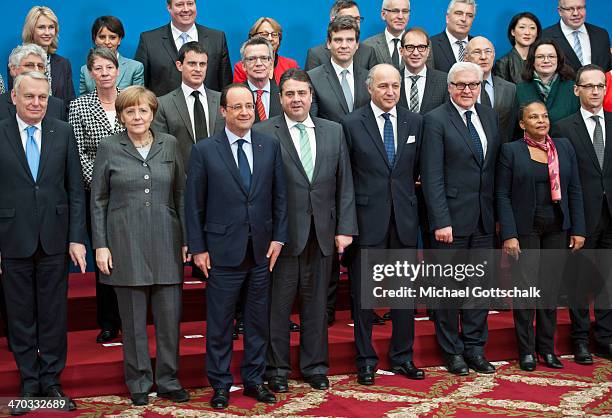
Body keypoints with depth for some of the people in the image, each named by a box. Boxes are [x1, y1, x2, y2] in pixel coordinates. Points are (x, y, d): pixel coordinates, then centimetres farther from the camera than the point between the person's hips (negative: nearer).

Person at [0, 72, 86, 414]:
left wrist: (77, 238, -3)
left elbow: (76, 189, 3)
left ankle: (52, 381, 20)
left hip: (55, 240, 1)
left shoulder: (63, 132, 3)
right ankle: (29, 383, 21)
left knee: (54, 314, 7)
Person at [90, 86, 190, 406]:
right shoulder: (109, 148, 2)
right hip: (126, 244, -1)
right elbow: (98, 200, 4)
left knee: (170, 316, 2)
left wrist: (187, 239, 4)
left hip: (165, 242, 2)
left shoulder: (169, 145, 7)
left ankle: (168, 381, 17)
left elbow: (181, 194, 9)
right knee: (133, 320, 5)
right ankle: (139, 384, 18)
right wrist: (100, 245, -2)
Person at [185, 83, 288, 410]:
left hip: (262, 250, 3)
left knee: (258, 320, 11)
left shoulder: (270, 146, 4)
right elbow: (194, 204, -2)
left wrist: (278, 237, 1)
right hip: (223, 249, -2)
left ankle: (254, 379, 24)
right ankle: (220, 385, 18)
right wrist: (198, 248, -5)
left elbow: (279, 196, 7)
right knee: (219, 322, 6)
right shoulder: (204, 150, -3)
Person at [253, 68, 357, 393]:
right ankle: (277, 368, 19)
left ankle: (315, 366, 25)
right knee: (278, 303, 5)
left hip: (322, 233, 4)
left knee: (316, 303, 12)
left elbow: (345, 183, 8)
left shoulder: (333, 131, 9)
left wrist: (345, 228, 1)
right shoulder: (263, 133, -4)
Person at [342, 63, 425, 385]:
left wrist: (409, 195, 5)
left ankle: (402, 356, 24)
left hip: (404, 219, 3)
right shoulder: (352, 124, -4)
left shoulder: (415, 122, 7)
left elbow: (419, 169, 13)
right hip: (367, 219, -3)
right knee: (363, 294, 5)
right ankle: (365, 360, 18)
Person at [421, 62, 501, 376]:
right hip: (452, 217, -5)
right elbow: (432, 177, -12)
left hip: (484, 219, 5)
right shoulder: (436, 120, -7)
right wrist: (440, 221, -17)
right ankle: (452, 351, 17)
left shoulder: (489, 116, 11)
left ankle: (475, 348, 23)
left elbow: (496, 167, 13)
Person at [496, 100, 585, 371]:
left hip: (557, 229, 3)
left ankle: (547, 347, 18)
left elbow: (574, 191, 8)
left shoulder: (564, 147, 7)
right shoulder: (511, 151, -3)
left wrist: (578, 229, 2)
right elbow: (502, 195, -5)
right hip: (525, 229, -3)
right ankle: (526, 351, 11)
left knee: (551, 288, 6)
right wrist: (508, 235, -12)